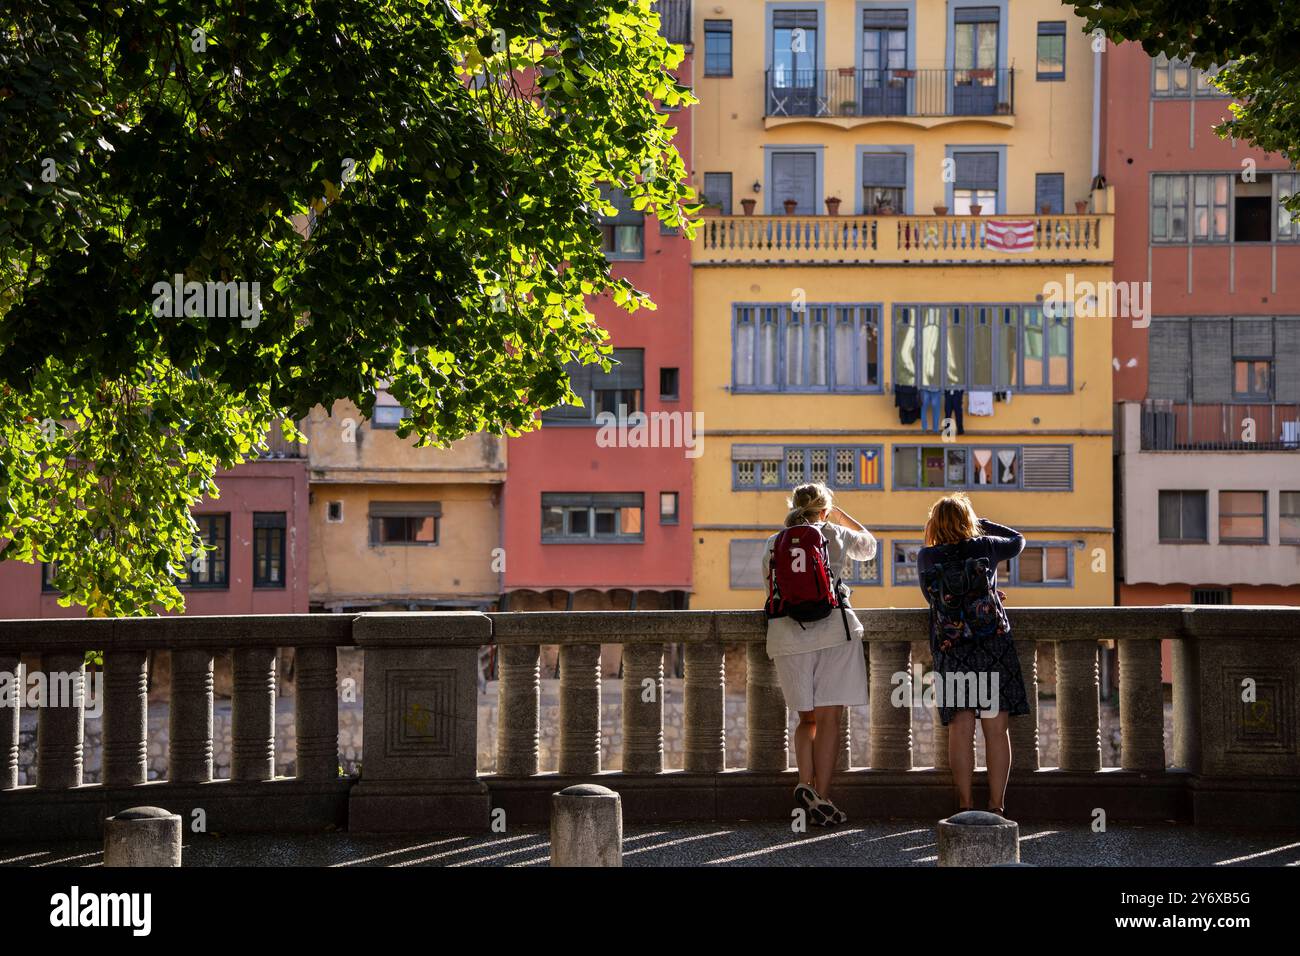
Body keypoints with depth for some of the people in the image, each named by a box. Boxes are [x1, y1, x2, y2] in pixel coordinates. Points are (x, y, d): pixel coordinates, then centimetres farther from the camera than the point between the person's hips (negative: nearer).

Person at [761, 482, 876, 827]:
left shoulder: (774, 543, 11)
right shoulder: (834, 535, 8)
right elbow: (869, 545, 28)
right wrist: (838, 516, 34)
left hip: (787, 633, 2)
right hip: (834, 629, -2)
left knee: (807, 718, 14)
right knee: (828, 719, 1)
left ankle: (805, 783, -7)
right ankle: (821, 799, -5)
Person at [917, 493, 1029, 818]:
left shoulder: (926, 557, 1)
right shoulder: (985, 547, 1)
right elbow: (1018, 541, 21)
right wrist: (984, 524, 27)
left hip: (950, 649, 0)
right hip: (993, 643, 0)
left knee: (960, 728, 2)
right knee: (997, 728, 3)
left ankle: (964, 806, 0)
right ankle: (996, 806, 2)